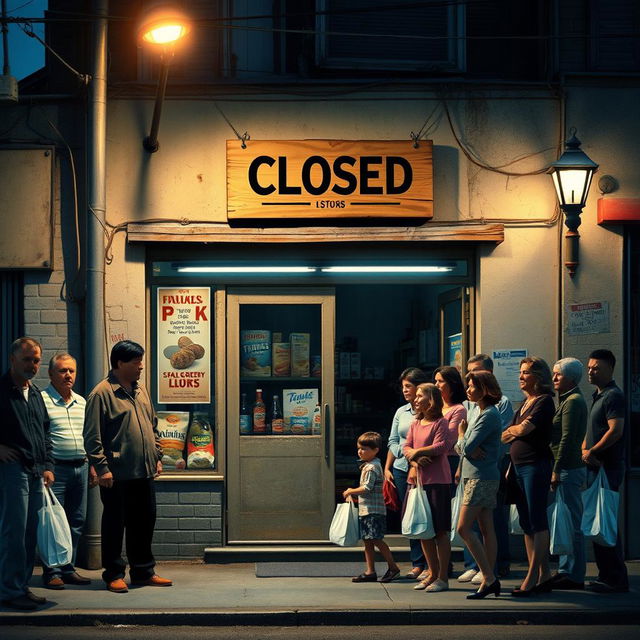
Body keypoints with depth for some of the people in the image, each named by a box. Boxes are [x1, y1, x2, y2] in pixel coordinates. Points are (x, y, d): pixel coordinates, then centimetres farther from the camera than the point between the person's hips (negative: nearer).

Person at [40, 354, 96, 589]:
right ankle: (51, 572, 1)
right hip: (56, 468, -7)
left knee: (76, 522, 9)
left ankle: (68, 569, 17)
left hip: (80, 467, 7)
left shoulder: (81, 402, 16)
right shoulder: (42, 400, -6)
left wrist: (92, 467, 18)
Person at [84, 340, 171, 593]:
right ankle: (114, 574, 11)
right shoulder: (101, 393, -10)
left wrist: (157, 457, 17)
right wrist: (102, 468, -16)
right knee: (115, 524, 2)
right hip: (117, 474, -7)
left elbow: (153, 427, 23)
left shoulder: (140, 391, 14)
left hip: (144, 472, 7)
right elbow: (93, 437, -13)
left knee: (144, 522, 12)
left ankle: (143, 571, 22)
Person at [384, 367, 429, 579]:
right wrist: (387, 467, 10)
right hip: (401, 469, 6)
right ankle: (417, 564, 12)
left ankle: (429, 566, 1)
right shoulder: (401, 412, 13)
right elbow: (392, 442, 17)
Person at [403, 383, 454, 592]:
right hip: (418, 480, 8)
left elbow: (441, 446, -17)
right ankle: (433, 573, 21)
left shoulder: (440, 422, -6)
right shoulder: (415, 424, 15)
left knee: (440, 530, -4)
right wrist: (414, 459, -12)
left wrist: (417, 452, -8)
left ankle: (443, 577, 0)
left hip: (437, 481, -7)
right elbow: (406, 447, 8)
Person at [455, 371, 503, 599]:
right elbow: (465, 447, 15)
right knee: (486, 529, 8)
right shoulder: (478, 411, 16)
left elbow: (466, 447, -18)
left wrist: (461, 433, 3)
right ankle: (490, 581, 9)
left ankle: (489, 578, -10)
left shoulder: (489, 415, -15)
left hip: (481, 478, -10)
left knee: (464, 528, -11)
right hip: (474, 477, 10)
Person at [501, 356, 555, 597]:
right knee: (527, 524, 8)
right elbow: (511, 436, 21)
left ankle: (532, 578, -9)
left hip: (536, 465, -9)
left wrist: (509, 431, 3)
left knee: (537, 523, -7)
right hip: (519, 466, 9)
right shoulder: (525, 402, 19)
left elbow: (524, 429, -16)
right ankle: (544, 576, 11)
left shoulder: (544, 401, -8)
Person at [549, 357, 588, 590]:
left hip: (569, 469, -10)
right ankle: (566, 571, 19)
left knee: (571, 524, -6)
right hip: (567, 468, 10)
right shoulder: (569, 400, 18)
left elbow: (567, 439, -19)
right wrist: (556, 470, 19)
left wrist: (556, 470, -21)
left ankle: (574, 576, -3)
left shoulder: (573, 401, -13)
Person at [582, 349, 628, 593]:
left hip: (608, 468, -10)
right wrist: (584, 449, 4)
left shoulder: (613, 396, -12)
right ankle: (606, 576, 18)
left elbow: (616, 430, -23)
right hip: (595, 467, 10)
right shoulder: (598, 396, 19)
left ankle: (616, 580, -7)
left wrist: (592, 452, -15)